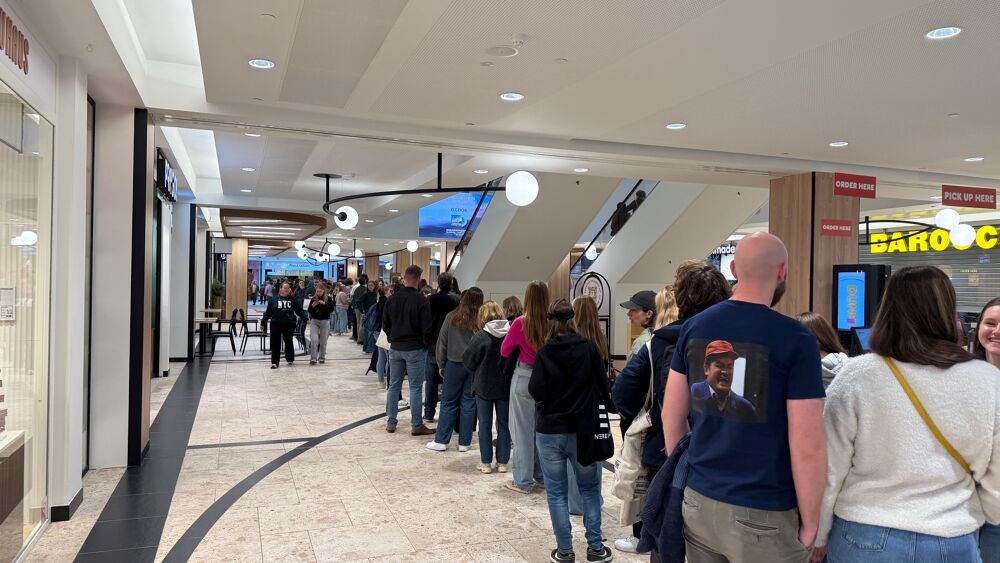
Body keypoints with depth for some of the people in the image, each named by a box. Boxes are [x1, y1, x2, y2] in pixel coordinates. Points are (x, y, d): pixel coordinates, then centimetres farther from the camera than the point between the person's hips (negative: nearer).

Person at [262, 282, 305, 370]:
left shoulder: (293, 299, 2)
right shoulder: (273, 299, 1)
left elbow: (299, 310, 0)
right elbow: (268, 312, 5)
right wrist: (263, 322, 6)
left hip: (289, 324, 1)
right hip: (276, 324, -1)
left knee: (288, 342, 13)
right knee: (275, 343, -1)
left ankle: (290, 359, 29)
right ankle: (274, 362, 4)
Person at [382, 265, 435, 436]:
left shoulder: (392, 299, 1)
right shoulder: (421, 300, -15)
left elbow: (385, 324, 7)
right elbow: (426, 327, -14)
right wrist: (425, 343, 3)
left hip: (395, 348, 5)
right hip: (415, 349, -5)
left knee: (394, 385, 13)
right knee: (415, 388, 2)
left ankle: (390, 423, 19)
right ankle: (416, 426, 8)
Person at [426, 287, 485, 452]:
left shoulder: (452, 317, -5)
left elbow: (442, 342, 0)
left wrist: (441, 364, 9)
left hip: (454, 364, 0)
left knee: (448, 402, 10)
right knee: (468, 402, 9)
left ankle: (441, 441, 14)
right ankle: (464, 442, 15)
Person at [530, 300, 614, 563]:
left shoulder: (544, 353, -9)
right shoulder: (590, 348, -6)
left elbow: (536, 392, -13)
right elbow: (603, 386, -4)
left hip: (550, 431, -1)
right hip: (584, 430, 1)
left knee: (556, 493, 9)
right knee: (590, 489, 16)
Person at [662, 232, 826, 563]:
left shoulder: (694, 328, -1)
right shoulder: (795, 339, -15)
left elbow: (671, 416, 6)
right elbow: (808, 448, -16)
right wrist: (810, 523, -3)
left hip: (698, 499, 4)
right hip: (763, 514, -4)